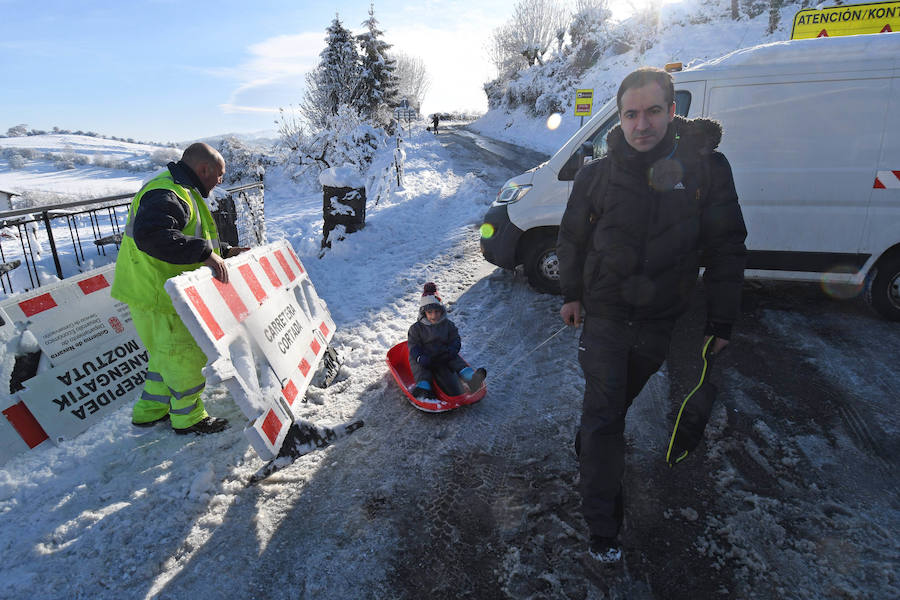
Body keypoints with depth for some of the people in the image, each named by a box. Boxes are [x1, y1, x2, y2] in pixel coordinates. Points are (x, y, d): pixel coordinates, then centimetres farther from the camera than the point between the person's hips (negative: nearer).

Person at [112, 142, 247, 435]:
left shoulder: (181, 192, 17)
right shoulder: (165, 194, -20)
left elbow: (188, 239, 26)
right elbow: (151, 236, -37)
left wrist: (225, 252, 16)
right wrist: (205, 252, -39)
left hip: (166, 290, 11)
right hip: (154, 293, -11)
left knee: (168, 351, 21)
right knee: (185, 354, 0)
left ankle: (150, 410, 36)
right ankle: (188, 418, 17)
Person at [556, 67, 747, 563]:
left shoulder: (705, 166, -8)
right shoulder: (597, 175, -5)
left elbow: (727, 248, -2)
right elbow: (572, 239, 9)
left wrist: (721, 320, -1)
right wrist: (571, 294, 12)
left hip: (661, 322, 1)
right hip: (604, 317, -1)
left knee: (618, 402, 19)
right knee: (603, 415, -2)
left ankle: (588, 454, 48)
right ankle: (603, 525, 11)